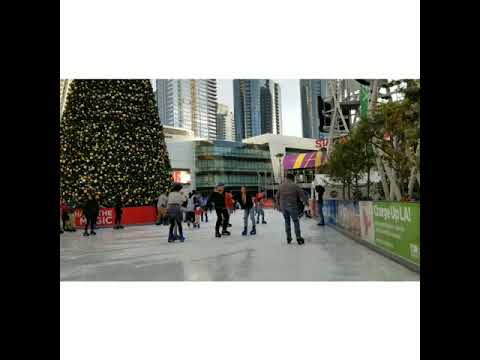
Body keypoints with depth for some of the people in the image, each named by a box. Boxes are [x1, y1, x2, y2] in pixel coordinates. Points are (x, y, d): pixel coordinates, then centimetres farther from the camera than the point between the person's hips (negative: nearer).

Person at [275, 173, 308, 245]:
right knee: (296, 221, 6)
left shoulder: (281, 186, 8)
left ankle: (288, 238, 16)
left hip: (283, 206, 4)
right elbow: (302, 195, -3)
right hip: (292, 205, -4)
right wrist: (305, 201, 14)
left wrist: (278, 205, 23)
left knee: (287, 221, 15)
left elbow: (277, 196, 13)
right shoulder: (295, 186, -3)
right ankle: (298, 238, 5)